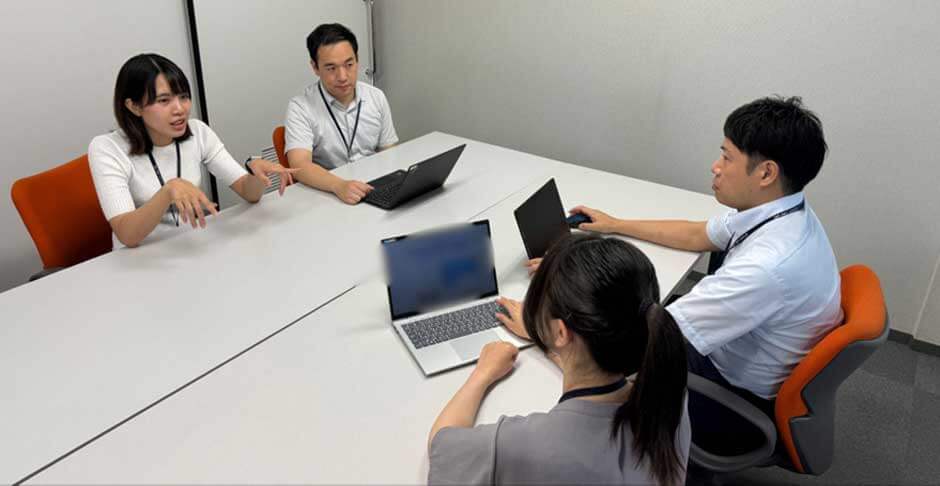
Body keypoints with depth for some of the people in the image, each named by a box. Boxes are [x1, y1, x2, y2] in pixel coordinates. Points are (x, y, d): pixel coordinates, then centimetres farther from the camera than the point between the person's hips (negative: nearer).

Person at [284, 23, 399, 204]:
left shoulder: (376, 97, 6)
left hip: (376, 191, 3)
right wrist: (339, 185, -39)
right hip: (327, 195, -3)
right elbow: (300, 165, -20)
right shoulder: (300, 107, -8)